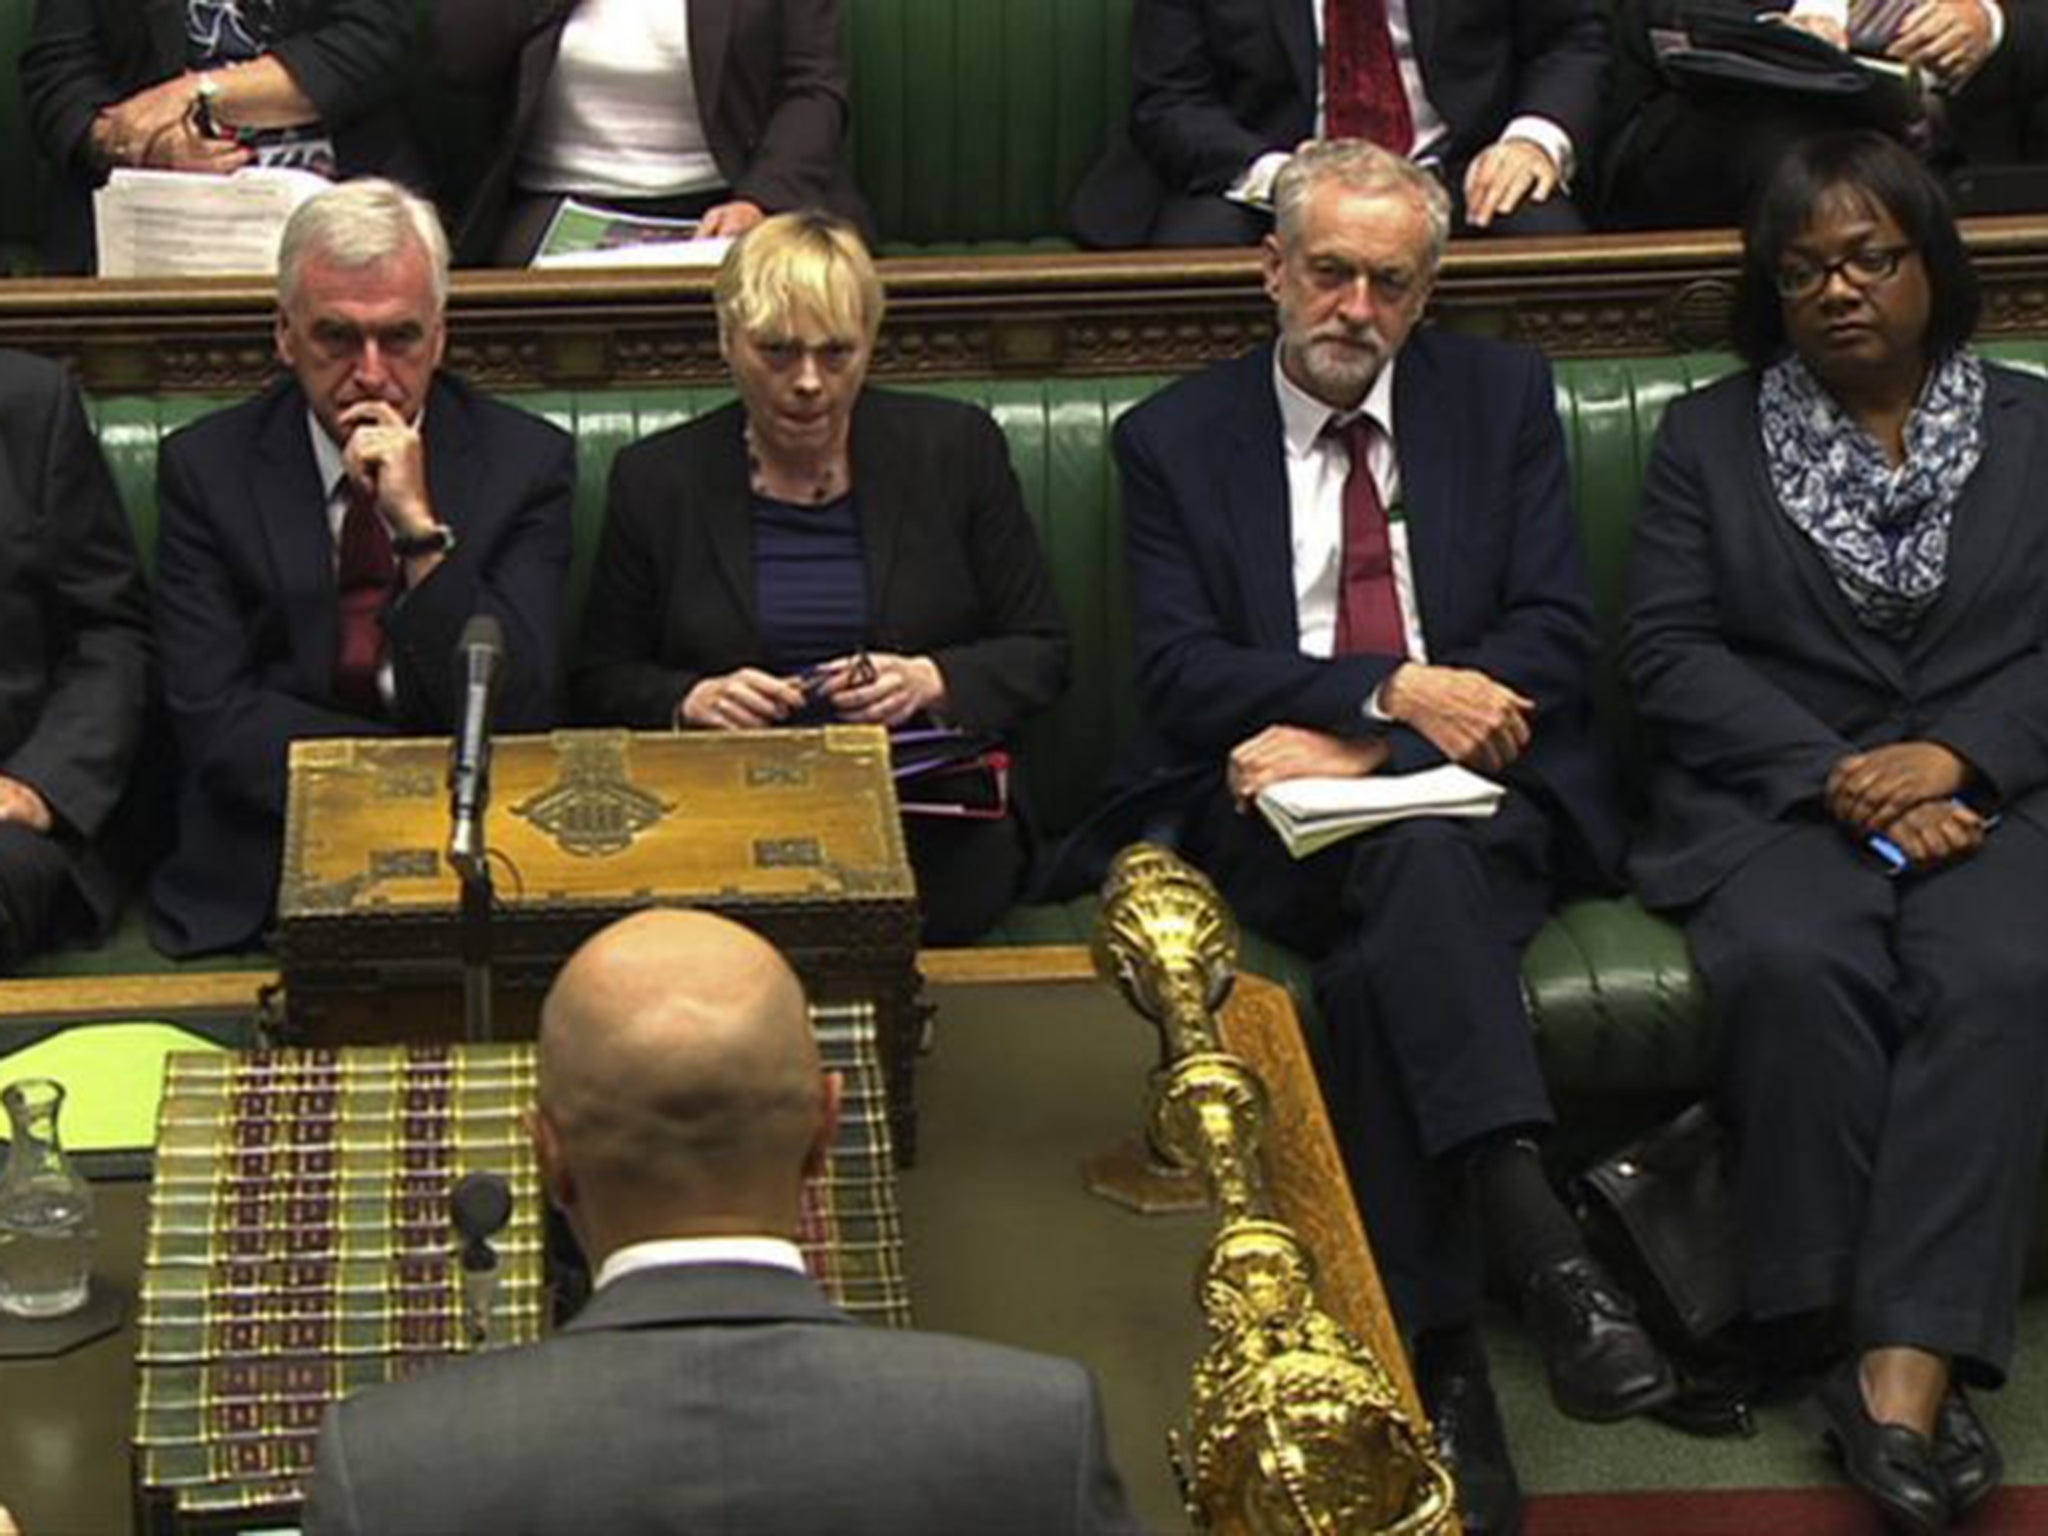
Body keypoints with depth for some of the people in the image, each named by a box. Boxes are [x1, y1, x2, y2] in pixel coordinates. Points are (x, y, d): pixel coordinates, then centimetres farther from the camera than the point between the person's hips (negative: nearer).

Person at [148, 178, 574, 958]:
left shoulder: (524, 461, 4)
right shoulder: (207, 468, 4)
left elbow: (515, 717, -4)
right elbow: (215, 722, -3)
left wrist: (423, 529, -14)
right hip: (262, 874, -1)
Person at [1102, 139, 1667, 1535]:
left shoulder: (1501, 399, 14)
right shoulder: (1175, 438, 12)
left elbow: (1557, 643, 3)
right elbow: (1181, 675, -1)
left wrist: (1358, 748, -11)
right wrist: (1390, 692, -16)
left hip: (1484, 797, 1)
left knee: (1383, 955, -35)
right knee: (1412, 863, -36)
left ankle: (1432, 1354, -41)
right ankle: (1536, 1238, -50)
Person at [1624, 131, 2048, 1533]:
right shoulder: (1710, 435, 15)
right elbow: (1669, 650, 3)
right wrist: (1836, 776, -10)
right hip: (1775, 796, 0)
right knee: (1794, 966, -34)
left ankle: (1907, 1366, -39)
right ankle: (1859, 1330, -28)